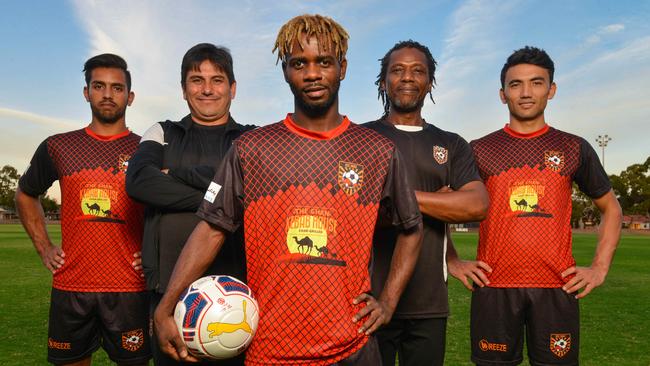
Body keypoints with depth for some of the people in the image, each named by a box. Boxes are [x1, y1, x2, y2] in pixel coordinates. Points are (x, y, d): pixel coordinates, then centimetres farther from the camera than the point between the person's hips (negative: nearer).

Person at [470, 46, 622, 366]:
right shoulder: (479, 150, 3)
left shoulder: (574, 148, 7)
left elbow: (610, 208, 16)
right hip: (494, 287, 0)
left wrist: (600, 268, 6)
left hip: (558, 287, 1)